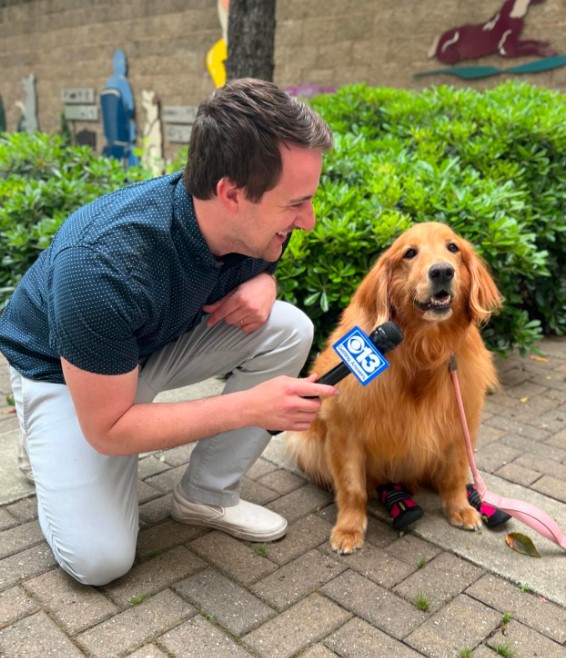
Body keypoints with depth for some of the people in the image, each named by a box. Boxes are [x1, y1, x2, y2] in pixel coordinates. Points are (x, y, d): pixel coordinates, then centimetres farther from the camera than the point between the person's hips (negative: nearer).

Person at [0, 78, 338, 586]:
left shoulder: (256, 223, -21)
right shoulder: (103, 264, -39)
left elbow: (261, 268, 6)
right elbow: (108, 431, -30)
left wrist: (260, 287, -21)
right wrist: (250, 406, -36)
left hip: (161, 341, 6)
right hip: (61, 369, -5)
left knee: (289, 330, -18)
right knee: (100, 558, -17)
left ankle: (206, 494, -3)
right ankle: (55, 451, 14)